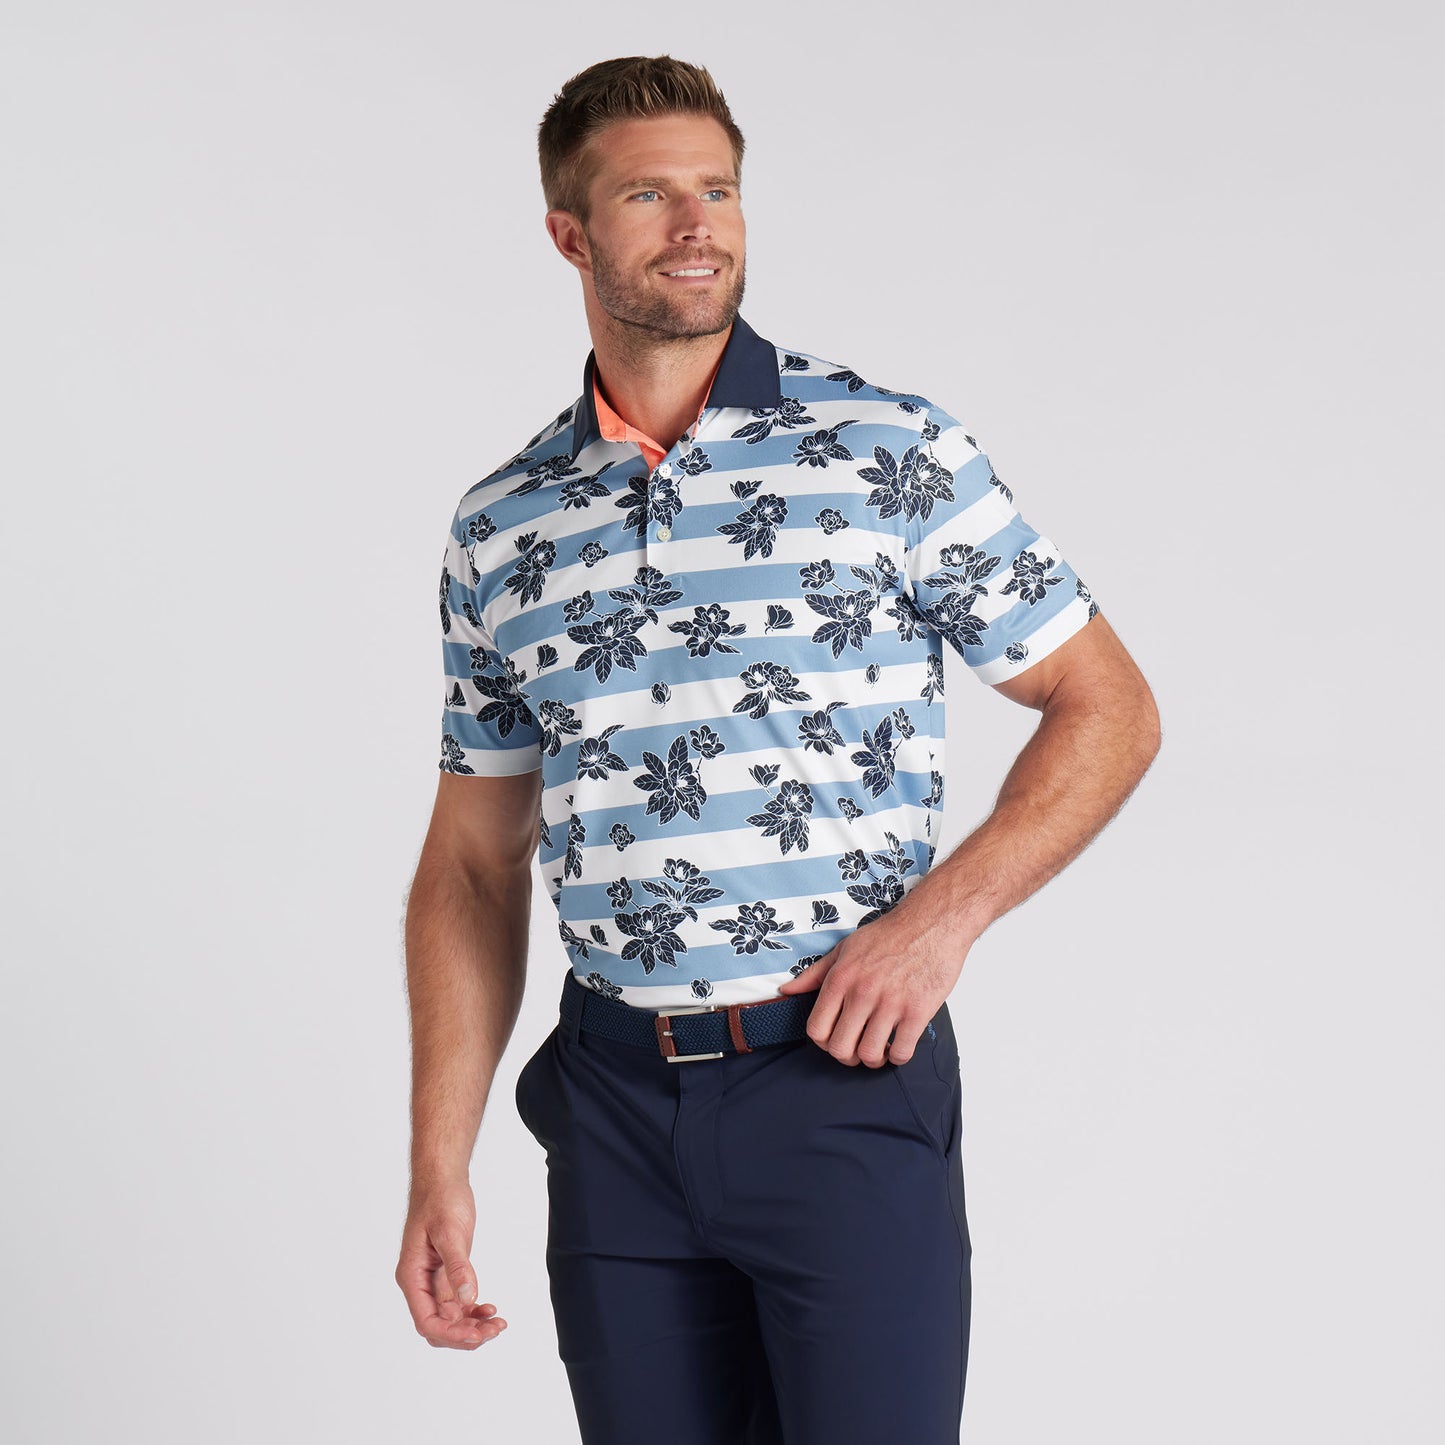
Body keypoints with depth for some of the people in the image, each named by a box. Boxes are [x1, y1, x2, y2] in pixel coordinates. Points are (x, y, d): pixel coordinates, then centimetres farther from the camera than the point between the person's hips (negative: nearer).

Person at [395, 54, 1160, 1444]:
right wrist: (439, 1168, 6)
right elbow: (473, 867, 12)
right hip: (617, 1107, 3)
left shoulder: (893, 453, -2)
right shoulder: (501, 530, 8)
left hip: (844, 1082, -3)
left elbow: (1106, 706, 2)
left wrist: (940, 914, -12)